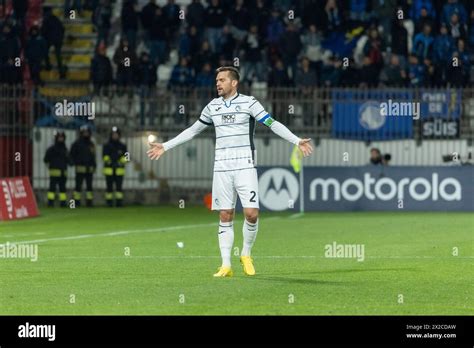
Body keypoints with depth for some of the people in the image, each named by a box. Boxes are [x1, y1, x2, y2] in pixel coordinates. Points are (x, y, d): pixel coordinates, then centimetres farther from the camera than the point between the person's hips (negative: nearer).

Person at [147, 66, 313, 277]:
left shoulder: (249, 103, -3)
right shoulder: (212, 107, 10)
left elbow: (273, 124, -8)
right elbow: (193, 130, 22)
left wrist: (297, 141, -19)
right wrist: (165, 146, 23)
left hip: (245, 166, -3)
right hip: (222, 168, 4)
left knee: (251, 214, -12)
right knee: (225, 216, 1)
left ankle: (246, 255, 11)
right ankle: (226, 266, 4)